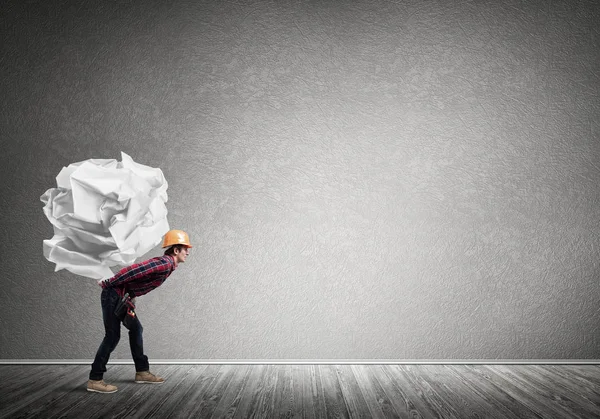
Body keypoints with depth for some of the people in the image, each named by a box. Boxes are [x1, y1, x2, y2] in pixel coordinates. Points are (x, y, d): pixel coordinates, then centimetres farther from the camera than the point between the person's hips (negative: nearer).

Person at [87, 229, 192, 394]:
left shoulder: (166, 264, 12)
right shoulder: (164, 263, -21)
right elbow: (132, 270, -27)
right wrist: (107, 283, -19)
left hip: (123, 297, 10)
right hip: (114, 295, -10)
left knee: (136, 329, 14)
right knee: (113, 336, -8)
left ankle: (142, 371, 23)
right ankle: (95, 380, -2)